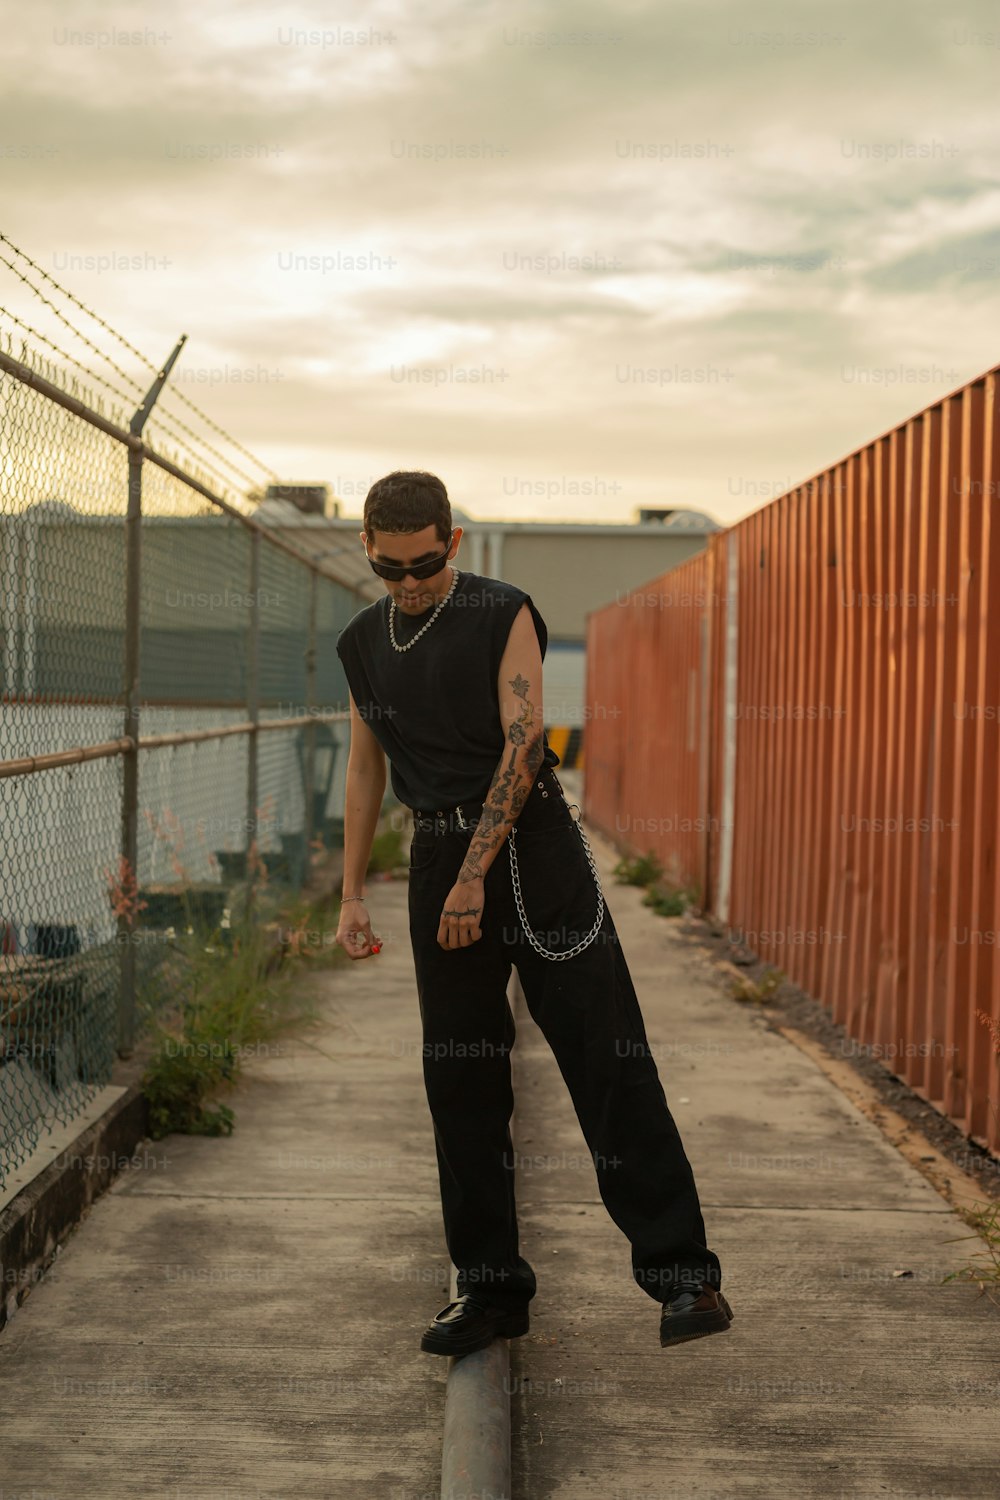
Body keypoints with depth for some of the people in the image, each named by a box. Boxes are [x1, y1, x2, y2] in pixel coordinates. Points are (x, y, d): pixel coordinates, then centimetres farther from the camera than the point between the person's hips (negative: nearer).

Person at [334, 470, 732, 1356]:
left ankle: (683, 1276, -4)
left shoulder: (504, 616, -5)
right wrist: (352, 895, 12)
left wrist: (474, 876, -19)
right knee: (461, 1082, 5)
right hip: (440, 858, 5)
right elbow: (366, 770, 18)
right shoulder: (363, 644, 11)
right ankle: (490, 1288, 15)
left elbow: (522, 742, -13)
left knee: (608, 1061, -8)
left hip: (531, 847, -5)